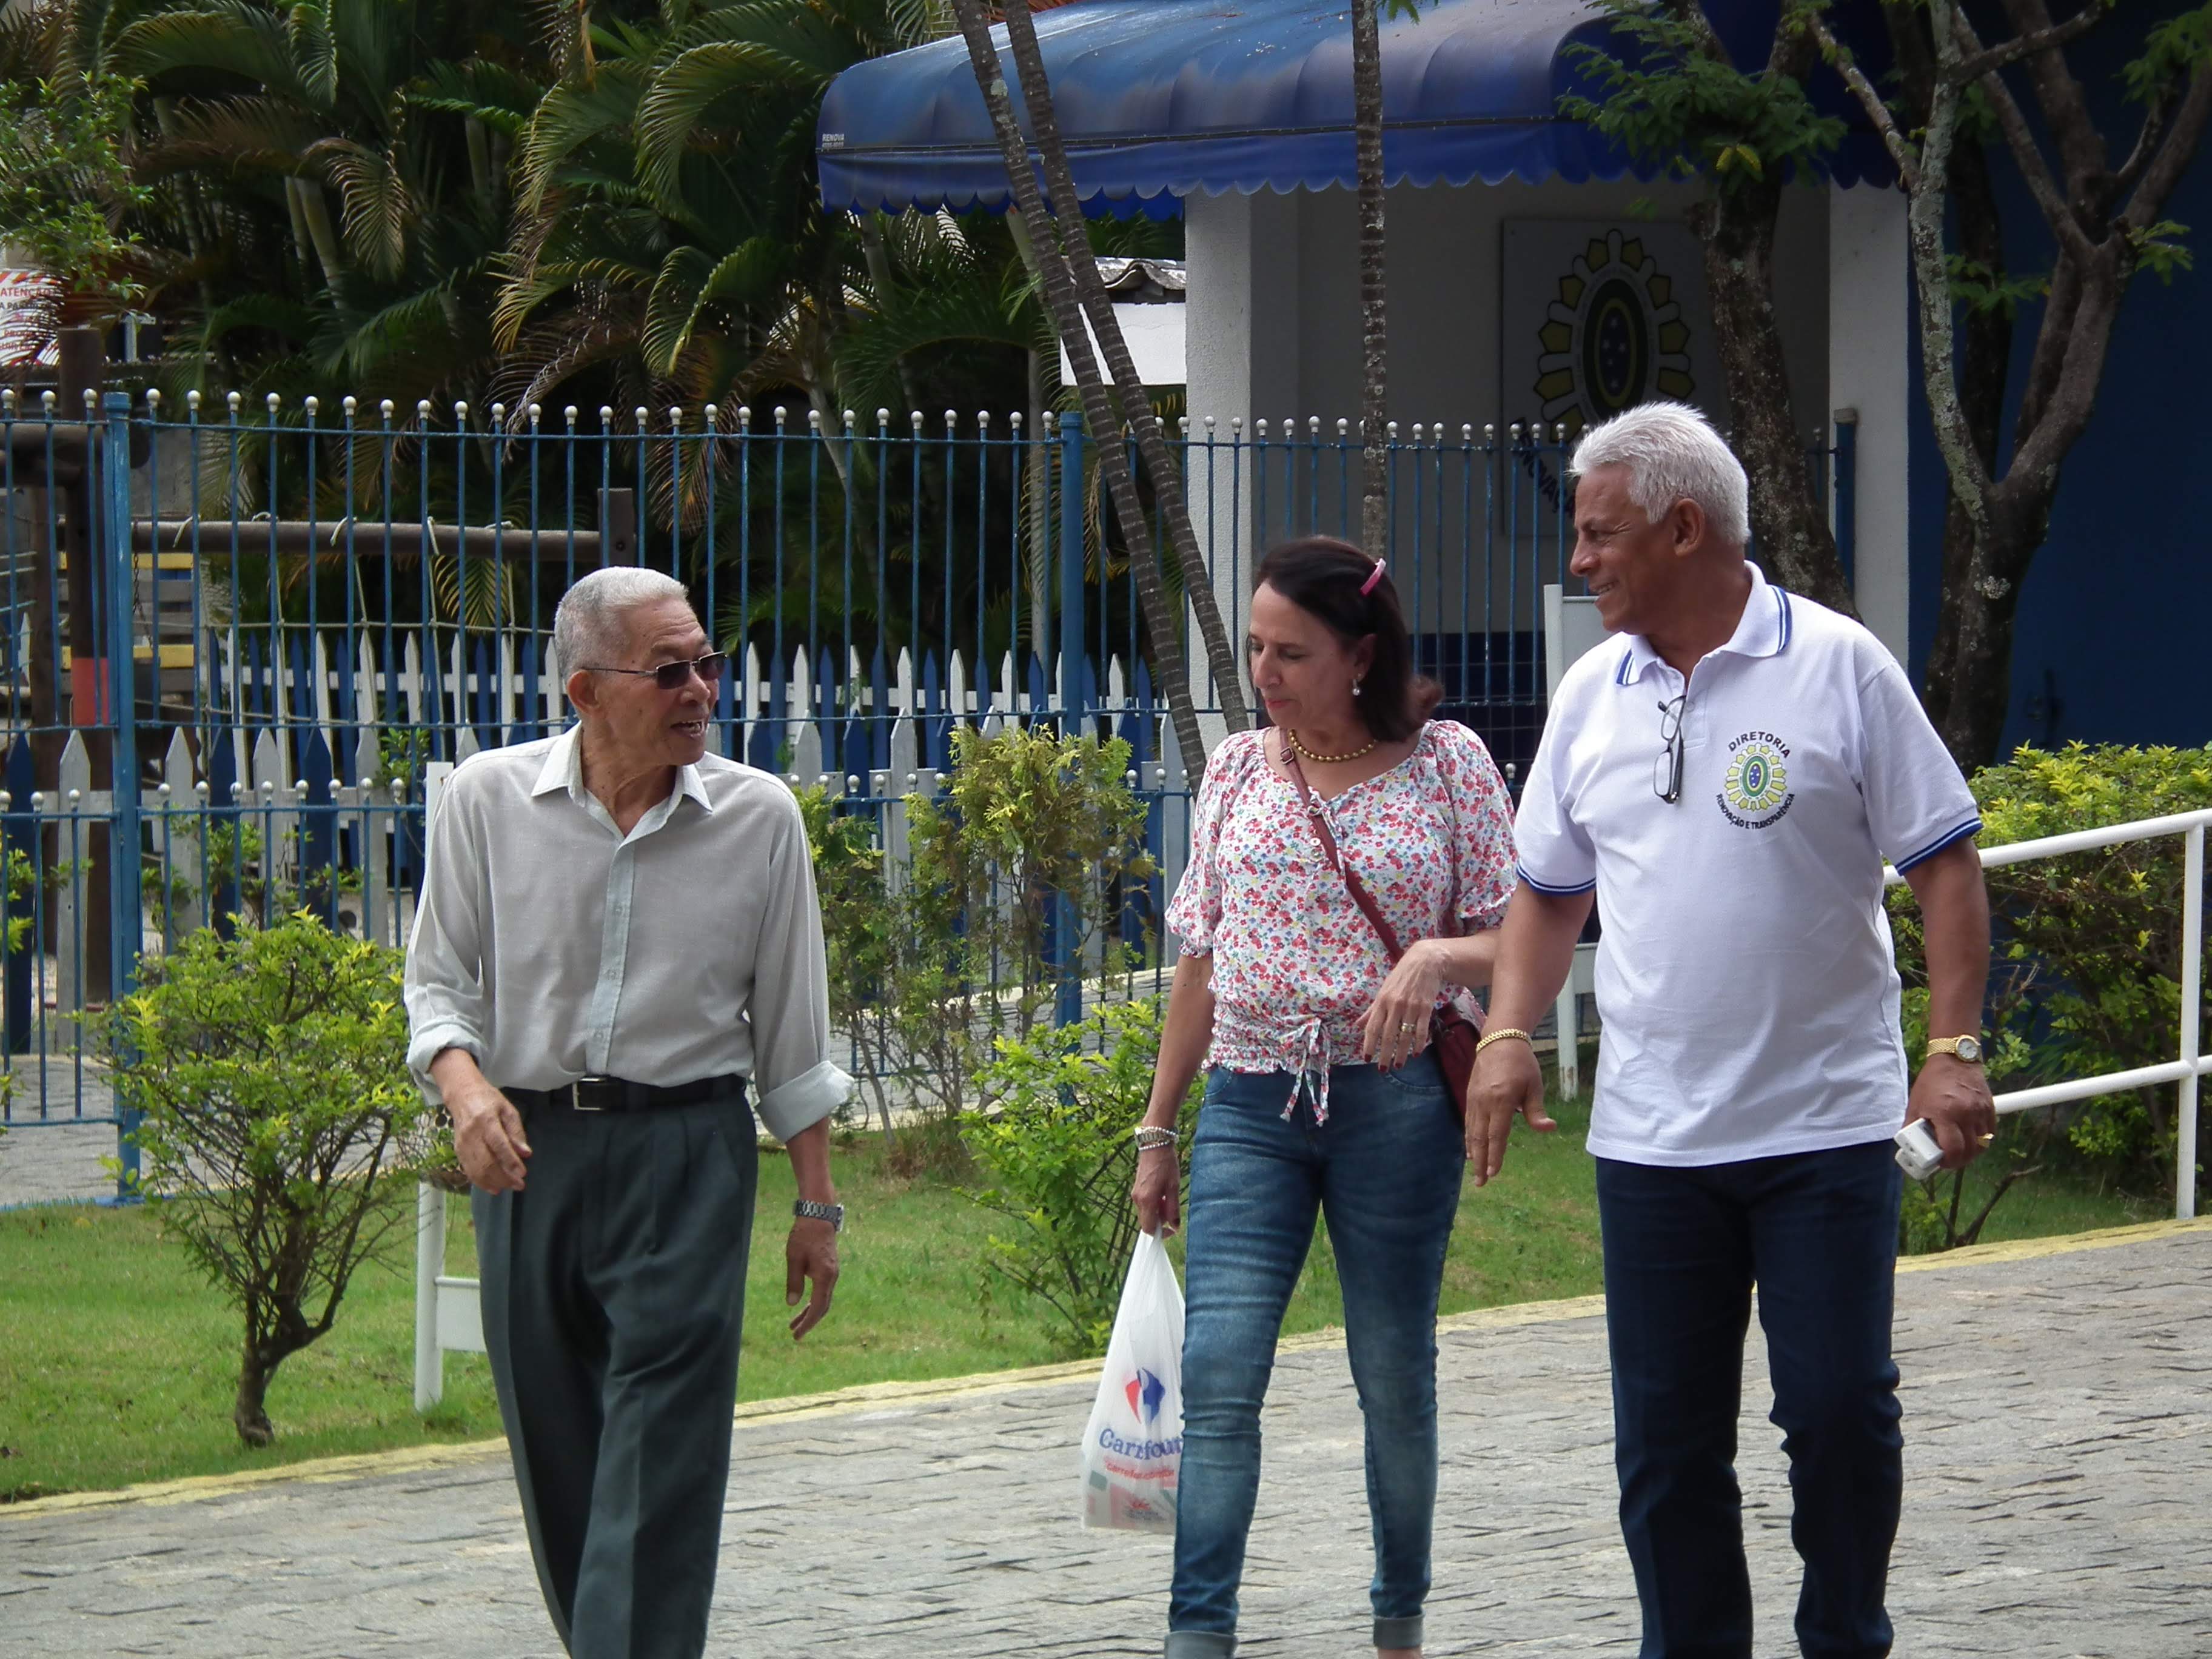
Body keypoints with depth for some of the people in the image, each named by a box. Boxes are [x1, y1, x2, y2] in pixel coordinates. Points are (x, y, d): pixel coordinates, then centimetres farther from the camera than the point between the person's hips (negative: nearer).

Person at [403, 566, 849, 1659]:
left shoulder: (757, 817, 2)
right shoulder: (489, 799, 1)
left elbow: (791, 1034, 9)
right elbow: (438, 982, 7)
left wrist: (816, 1204, 9)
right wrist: (466, 1086, -15)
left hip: (686, 1155, -1)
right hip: (528, 1150, 2)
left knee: (660, 1457, -11)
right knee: (554, 1455, 6)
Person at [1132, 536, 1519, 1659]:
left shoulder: (1447, 764, -1)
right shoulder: (1239, 770, 8)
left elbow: (1515, 941, 1)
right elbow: (1201, 960, 14)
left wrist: (1438, 956, -21)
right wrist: (1158, 1127, 13)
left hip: (1394, 1100, -2)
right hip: (1248, 1101, 2)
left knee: (1394, 1377, 7)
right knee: (1218, 1372, -10)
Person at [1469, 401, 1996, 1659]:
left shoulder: (1838, 666, -5)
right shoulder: (1595, 694, 8)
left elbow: (1945, 861, -4)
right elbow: (1551, 889, 16)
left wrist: (1954, 1048, -12)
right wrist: (1510, 1035, 0)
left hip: (1828, 1123, -4)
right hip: (1652, 1132, 4)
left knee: (1841, 1410, -3)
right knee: (1667, 1438, 5)